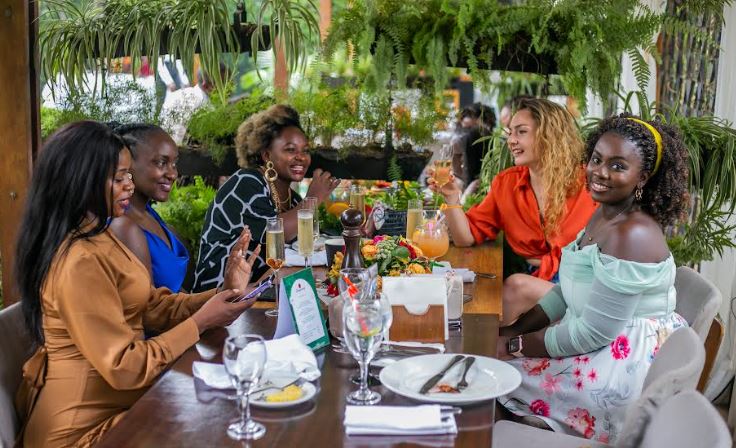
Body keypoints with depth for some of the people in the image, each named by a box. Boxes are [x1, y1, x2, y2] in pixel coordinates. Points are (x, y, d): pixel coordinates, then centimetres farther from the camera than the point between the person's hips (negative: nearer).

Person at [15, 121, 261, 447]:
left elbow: (150, 305, 6)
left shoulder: (98, 237, 7)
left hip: (102, 401, 9)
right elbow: (125, 367, -24)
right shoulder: (81, 261, -25)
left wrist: (222, 293, -6)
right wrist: (200, 322, -17)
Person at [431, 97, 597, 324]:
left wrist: (537, 261, -5)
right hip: (533, 281, 4)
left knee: (517, 285, -27)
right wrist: (452, 197, -11)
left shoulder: (585, 183, -7)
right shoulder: (505, 183, 7)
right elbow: (467, 237, 4)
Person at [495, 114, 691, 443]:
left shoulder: (632, 235, -25)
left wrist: (515, 345, -15)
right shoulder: (604, 214, 6)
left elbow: (592, 334, -24)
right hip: (606, 346, 10)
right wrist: (515, 330, 2)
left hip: (628, 363, -9)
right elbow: (569, 289, 13)